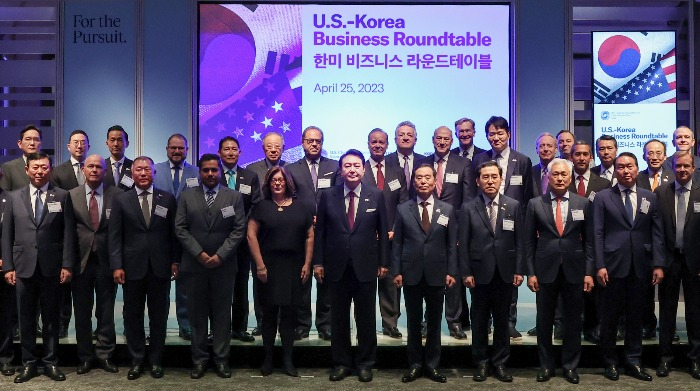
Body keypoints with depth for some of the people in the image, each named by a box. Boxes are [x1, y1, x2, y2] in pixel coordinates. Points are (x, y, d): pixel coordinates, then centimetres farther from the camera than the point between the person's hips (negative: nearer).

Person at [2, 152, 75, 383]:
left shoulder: (62, 196, 3)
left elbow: (68, 233, 0)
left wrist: (67, 265, -6)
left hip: (51, 267, -1)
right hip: (23, 267, 1)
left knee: (51, 317, 7)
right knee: (26, 318, 8)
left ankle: (50, 362, 18)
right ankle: (28, 363, 19)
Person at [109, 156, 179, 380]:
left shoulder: (167, 199, 5)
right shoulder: (120, 200, 4)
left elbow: (174, 233, 6)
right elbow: (115, 235, 0)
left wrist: (175, 261, 0)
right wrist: (116, 266, -8)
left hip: (160, 267, 0)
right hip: (132, 267, 0)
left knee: (159, 315, 8)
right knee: (133, 316, 8)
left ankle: (155, 360, 20)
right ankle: (136, 361, 20)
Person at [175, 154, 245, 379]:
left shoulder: (234, 197, 4)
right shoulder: (186, 197, 6)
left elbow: (239, 229, -2)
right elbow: (180, 229, 0)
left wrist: (220, 255, -11)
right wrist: (199, 253, -10)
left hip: (224, 265, -1)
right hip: (195, 264, 1)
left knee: (222, 314, 5)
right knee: (197, 314, 6)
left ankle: (221, 359, 13)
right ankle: (199, 359, 14)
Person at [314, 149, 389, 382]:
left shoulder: (376, 196, 1)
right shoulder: (328, 196, 2)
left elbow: (383, 231, 3)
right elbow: (320, 232, 4)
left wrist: (383, 262, 1)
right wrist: (318, 262, 1)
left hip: (366, 266, -1)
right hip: (337, 267, 1)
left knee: (366, 317, 8)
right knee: (339, 318, 9)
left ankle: (365, 363, 22)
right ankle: (341, 363, 22)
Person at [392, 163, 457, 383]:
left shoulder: (448, 210, 5)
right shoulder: (403, 209, 3)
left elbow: (452, 244, 3)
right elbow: (397, 243, 1)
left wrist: (451, 272, -4)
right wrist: (396, 271, -5)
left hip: (436, 274, 1)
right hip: (411, 274, 0)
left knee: (434, 322, 9)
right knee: (413, 322, 8)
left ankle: (432, 365, 20)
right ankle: (415, 365, 19)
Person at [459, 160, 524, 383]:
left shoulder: (514, 206, 4)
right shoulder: (468, 209, 1)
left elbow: (519, 241, 3)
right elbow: (463, 244, -1)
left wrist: (519, 270, -2)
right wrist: (466, 273, -6)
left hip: (505, 273, 1)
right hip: (480, 273, -1)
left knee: (502, 320, 9)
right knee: (479, 321, 7)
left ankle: (500, 362, 21)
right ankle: (481, 362, 20)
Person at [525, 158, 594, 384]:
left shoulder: (583, 203, 3)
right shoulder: (535, 204, 1)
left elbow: (588, 240, 4)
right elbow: (529, 241, 1)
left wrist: (589, 272, -1)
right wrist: (530, 272, -3)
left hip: (574, 270, 1)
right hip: (545, 270, 0)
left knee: (573, 320, 9)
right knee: (544, 320, 8)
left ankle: (570, 366, 23)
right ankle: (546, 365, 22)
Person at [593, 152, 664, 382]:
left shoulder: (649, 198, 9)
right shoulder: (603, 198, 2)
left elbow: (657, 233, 6)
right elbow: (598, 234, -2)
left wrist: (658, 264, -1)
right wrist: (600, 265, -10)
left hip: (640, 266, 2)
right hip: (613, 265, -2)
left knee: (635, 315, 9)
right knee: (610, 315, 6)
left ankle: (633, 361, 19)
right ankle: (610, 362, 18)